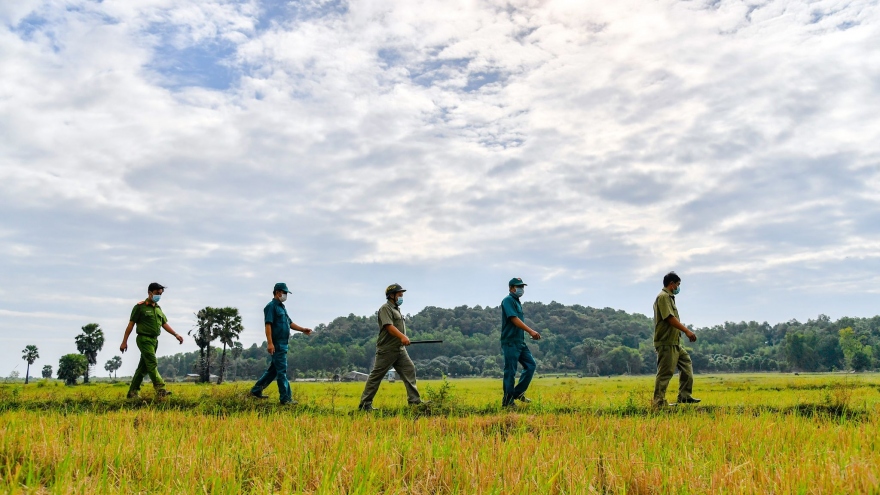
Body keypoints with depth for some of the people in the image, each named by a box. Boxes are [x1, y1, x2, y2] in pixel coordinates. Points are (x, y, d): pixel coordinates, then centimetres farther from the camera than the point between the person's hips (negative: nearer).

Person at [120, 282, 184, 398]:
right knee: (152, 364, -15)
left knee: (143, 367, 10)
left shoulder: (158, 308, 15)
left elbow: (164, 323, 16)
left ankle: (133, 392, 18)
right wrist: (124, 342, -6)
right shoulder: (140, 307, -5)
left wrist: (176, 334, 4)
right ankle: (160, 389, -21)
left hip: (154, 340, 7)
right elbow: (131, 324, -4)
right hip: (144, 339, -7)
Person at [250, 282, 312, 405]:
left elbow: (290, 323, 24)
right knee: (282, 371, -8)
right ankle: (285, 399, -5)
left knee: (274, 369, 16)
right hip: (277, 344, -10)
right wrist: (269, 343, -26)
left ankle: (256, 390, 27)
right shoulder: (271, 306, -9)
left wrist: (303, 330, 11)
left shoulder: (282, 307, 21)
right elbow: (268, 324, -18)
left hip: (283, 344, 10)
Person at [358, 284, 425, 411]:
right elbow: (389, 326, -23)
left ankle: (414, 400, 4)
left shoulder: (396, 309, 20)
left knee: (409, 370, 1)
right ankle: (365, 404, 4)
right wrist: (402, 336, -36)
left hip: (400, 349, 9)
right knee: (376, 376, -3)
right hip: (387, 349, -9)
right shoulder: (385, 308, -9)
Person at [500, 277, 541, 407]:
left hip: (520, 342, 9)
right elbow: (514, 319, -20)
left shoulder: (517, 302, 19)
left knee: (531, 365, 7)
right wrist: (531, 331, -24)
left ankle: (518, 393, 16)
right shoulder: (508, 300, -10)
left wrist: (531, 333, 11)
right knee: (510, 371, -4)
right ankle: (508, 401, 4)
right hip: (510, 342, -9)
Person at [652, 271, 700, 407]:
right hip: (666, 343, -11)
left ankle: (684, 396, 22)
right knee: (665, 372, -6)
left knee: (686, 363, 17)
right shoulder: (663, 297, -13)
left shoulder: (669, 297, 19)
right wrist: (687, 331, -23)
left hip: (674, 342, 11)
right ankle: (659, 402, 0)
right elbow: (670, 318, -22)